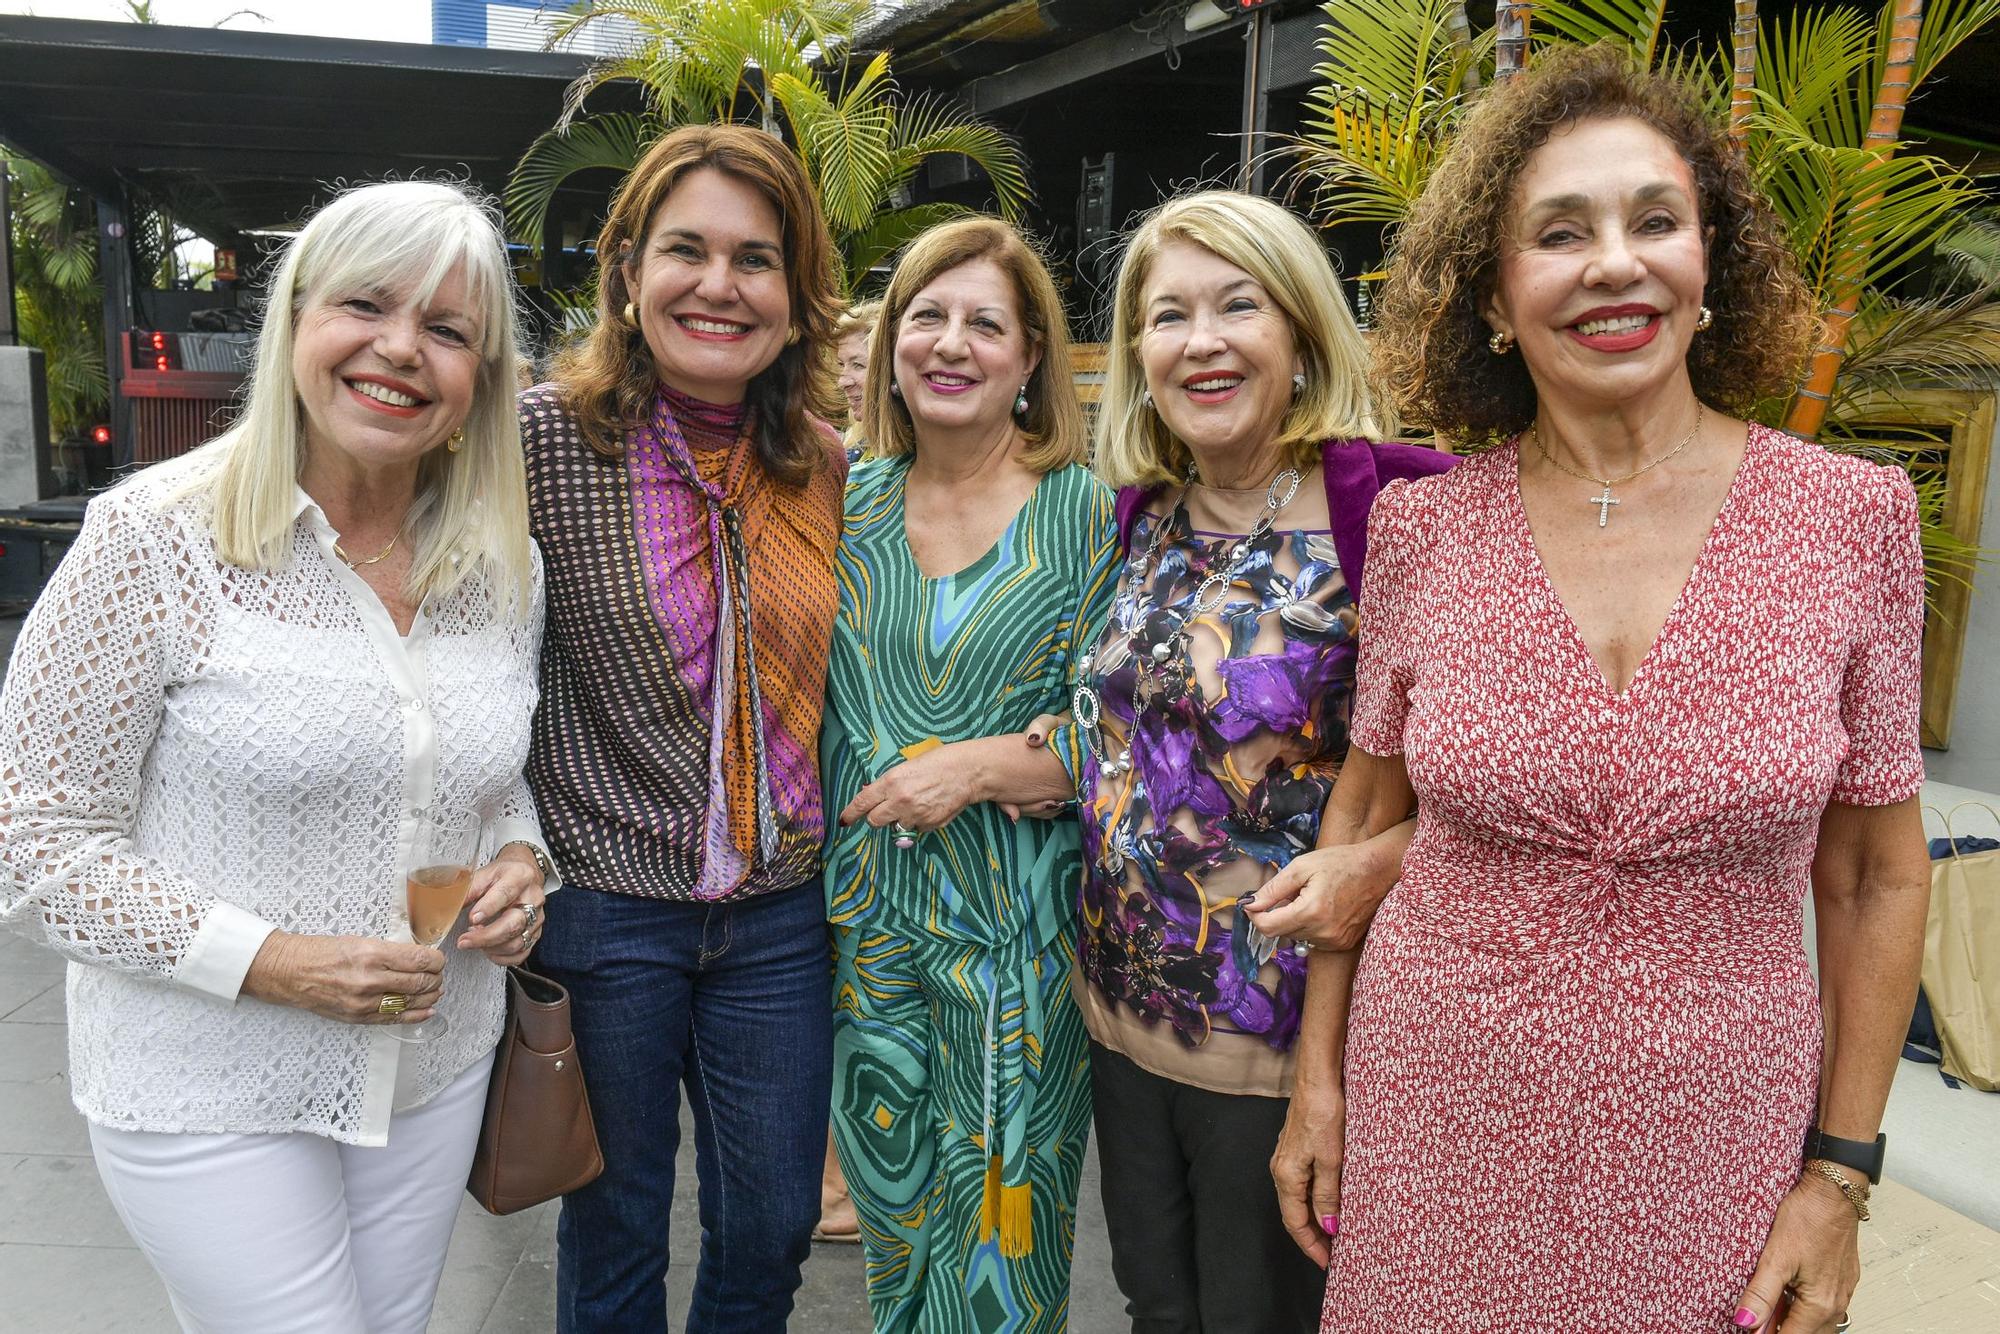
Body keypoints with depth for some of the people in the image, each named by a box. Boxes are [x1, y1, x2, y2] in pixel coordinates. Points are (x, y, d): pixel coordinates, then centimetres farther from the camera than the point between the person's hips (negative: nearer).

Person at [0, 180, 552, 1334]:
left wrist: (523, 858, -7)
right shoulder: (158, 534, -15)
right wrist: (266, 959, -21)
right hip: (212, 1092, -4)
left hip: (436, 1068, 5)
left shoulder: (505, 567, 0)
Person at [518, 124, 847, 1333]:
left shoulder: (827, 465, 0)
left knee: (774, 1227, 18)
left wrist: (840, 859, 9)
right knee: (615, 1229, 17)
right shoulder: (547, 436, -13)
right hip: (604, 902, -3)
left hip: (780, 914, 4)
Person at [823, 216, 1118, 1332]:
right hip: (873, 920, 4)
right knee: (893, 1214, 18)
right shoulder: (853, 505, 4)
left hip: (1019, 936, -3)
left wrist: (980, 765, -18)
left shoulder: (1088, 512, -7)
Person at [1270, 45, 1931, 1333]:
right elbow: (1367, 804, 3)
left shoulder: (1853, 516, -8)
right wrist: (1317, 1080, 5)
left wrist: (1841, 1172, -1)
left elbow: (1877, 874, -1)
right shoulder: (1420, 526, -7)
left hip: (1709, 1152, 0)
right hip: (1431, 1136, 1)